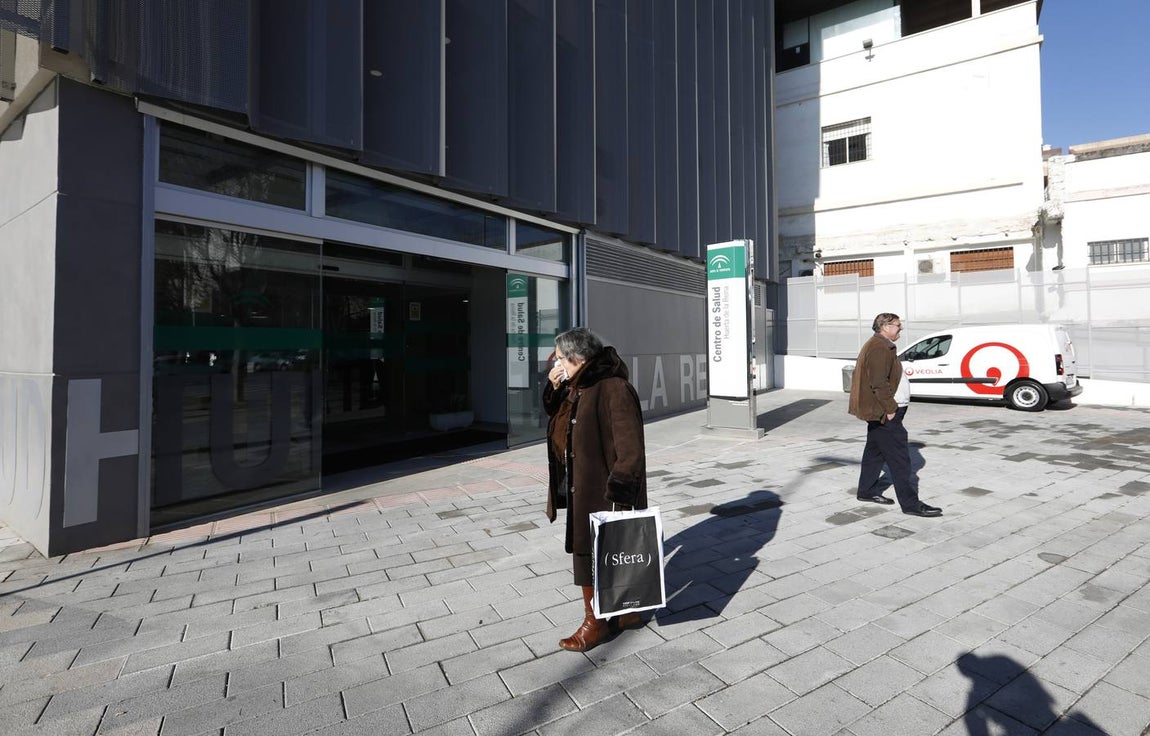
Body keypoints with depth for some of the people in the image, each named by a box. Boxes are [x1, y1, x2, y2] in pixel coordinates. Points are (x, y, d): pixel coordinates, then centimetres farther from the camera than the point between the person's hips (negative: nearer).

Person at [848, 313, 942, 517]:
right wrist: (890, 408, -20)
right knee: (899, 458, -7)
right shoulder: (880, 347, -17)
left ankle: (865, 491, 25)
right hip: (885, 412, -11)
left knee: (875, 451, 16)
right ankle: (910, 503, -2)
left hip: (880, 411, 11)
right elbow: (879, 383, -24)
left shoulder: (877, 345, 18)